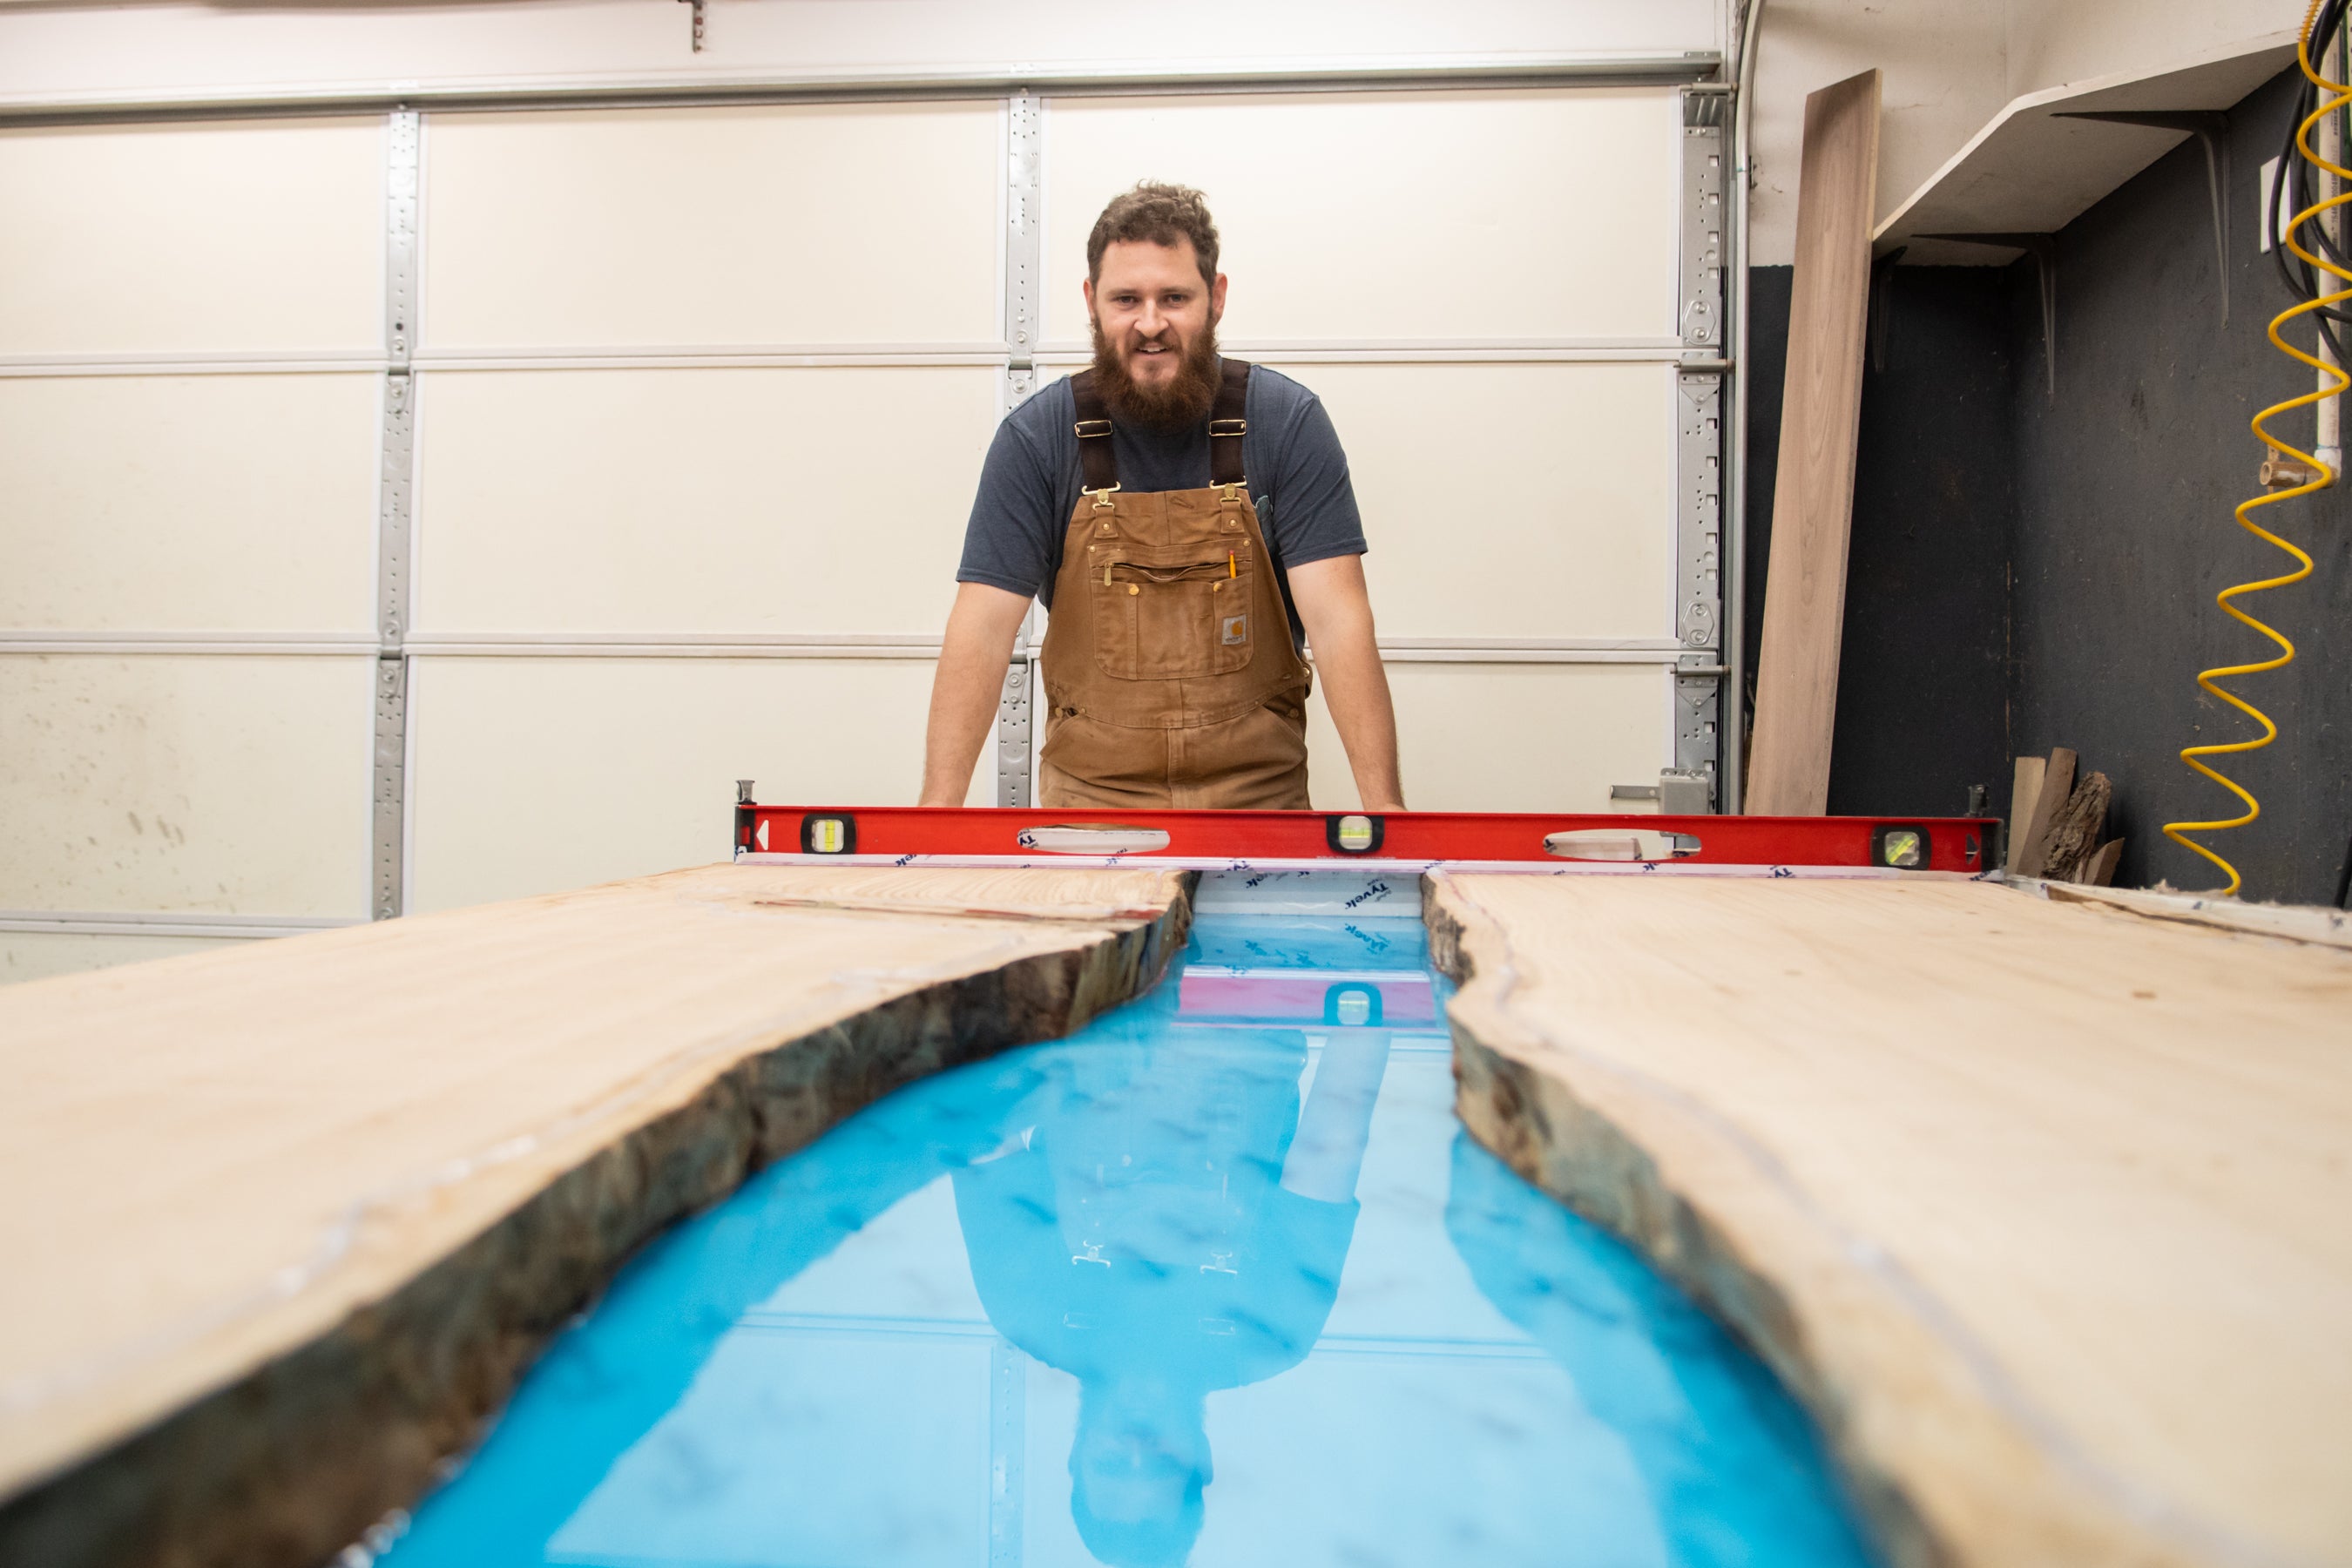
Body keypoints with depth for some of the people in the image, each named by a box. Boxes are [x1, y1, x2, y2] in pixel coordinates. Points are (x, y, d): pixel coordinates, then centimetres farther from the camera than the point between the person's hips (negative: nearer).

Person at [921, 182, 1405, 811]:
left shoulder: (1289, 422, -5)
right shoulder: (1035, 438, -3)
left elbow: (1337, 619, -11)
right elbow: (983, 628, -7)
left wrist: (1383, 805, -22)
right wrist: (939, 807, -19)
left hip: (1258, 791, 0)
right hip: (1087, 793, 1)